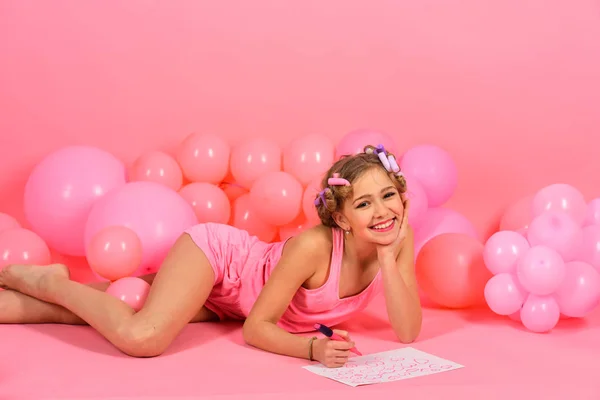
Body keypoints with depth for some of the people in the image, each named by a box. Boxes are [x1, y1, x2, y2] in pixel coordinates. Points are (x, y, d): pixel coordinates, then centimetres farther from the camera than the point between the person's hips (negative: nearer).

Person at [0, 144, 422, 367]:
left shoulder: (399, 240, -17)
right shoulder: (313, 246, -33)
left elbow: (408, 332, -21)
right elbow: (256, 329, -25)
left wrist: (388, 258, -32)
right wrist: (313, 348, -42)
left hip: (227, 299, 5)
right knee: (141, 336, -32)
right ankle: (47, 280, -4)